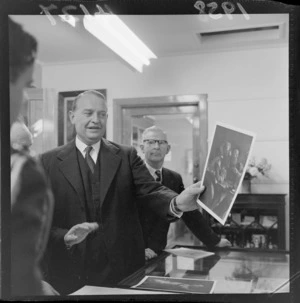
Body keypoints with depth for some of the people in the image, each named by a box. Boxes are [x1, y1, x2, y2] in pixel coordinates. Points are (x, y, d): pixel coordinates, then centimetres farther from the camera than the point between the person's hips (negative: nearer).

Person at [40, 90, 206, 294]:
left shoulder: (127, 156, 2)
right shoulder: (49, 162, -1)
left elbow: (151, 191, -11)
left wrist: (177, 203, -32)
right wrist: (65, 237, -21)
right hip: (71, 273, -1)